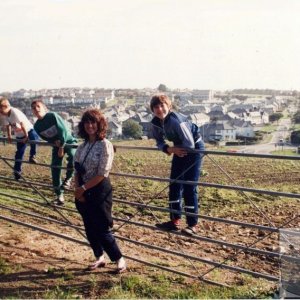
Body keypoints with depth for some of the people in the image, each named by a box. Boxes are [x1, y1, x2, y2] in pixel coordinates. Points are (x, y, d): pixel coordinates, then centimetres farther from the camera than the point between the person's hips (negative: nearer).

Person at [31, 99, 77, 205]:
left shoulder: (53, 116, -23)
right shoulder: (37, 126, -7)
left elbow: (64, 130, -23)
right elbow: (45, 138, 6)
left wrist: (62, 147, -20)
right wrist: (54, 142, -15)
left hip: (68, 140, -5)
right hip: (56, 144, 5)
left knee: (73, 156, -36)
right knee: (55, 168, -2)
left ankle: (68, 178, -11)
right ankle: (59, 196, 9)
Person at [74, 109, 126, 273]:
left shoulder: (105, 145, -13)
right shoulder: (83, 146, 7)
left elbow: (102, 174, -17)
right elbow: (77, 170, 8)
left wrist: (83, 188, -14)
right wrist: (77, 189, -7)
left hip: (100, 191, -7)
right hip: (84, 192, 7)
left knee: (102, 230, -3)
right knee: (90, 229, 15)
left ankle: (119, 259, 15)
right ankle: (99, 257, 33)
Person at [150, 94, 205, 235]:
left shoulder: (176, 120, -32)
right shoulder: (155, 123, -10)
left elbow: (190, 144, -29)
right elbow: (160, 142, 3)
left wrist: (174, 150, -12)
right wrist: (170, 149, -18)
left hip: (194, 148, -7)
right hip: (179, 149, 7)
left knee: (189, 187, -8)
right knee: (174, 185, 7)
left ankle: (193, 225, 0)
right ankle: (175, 221, 17)